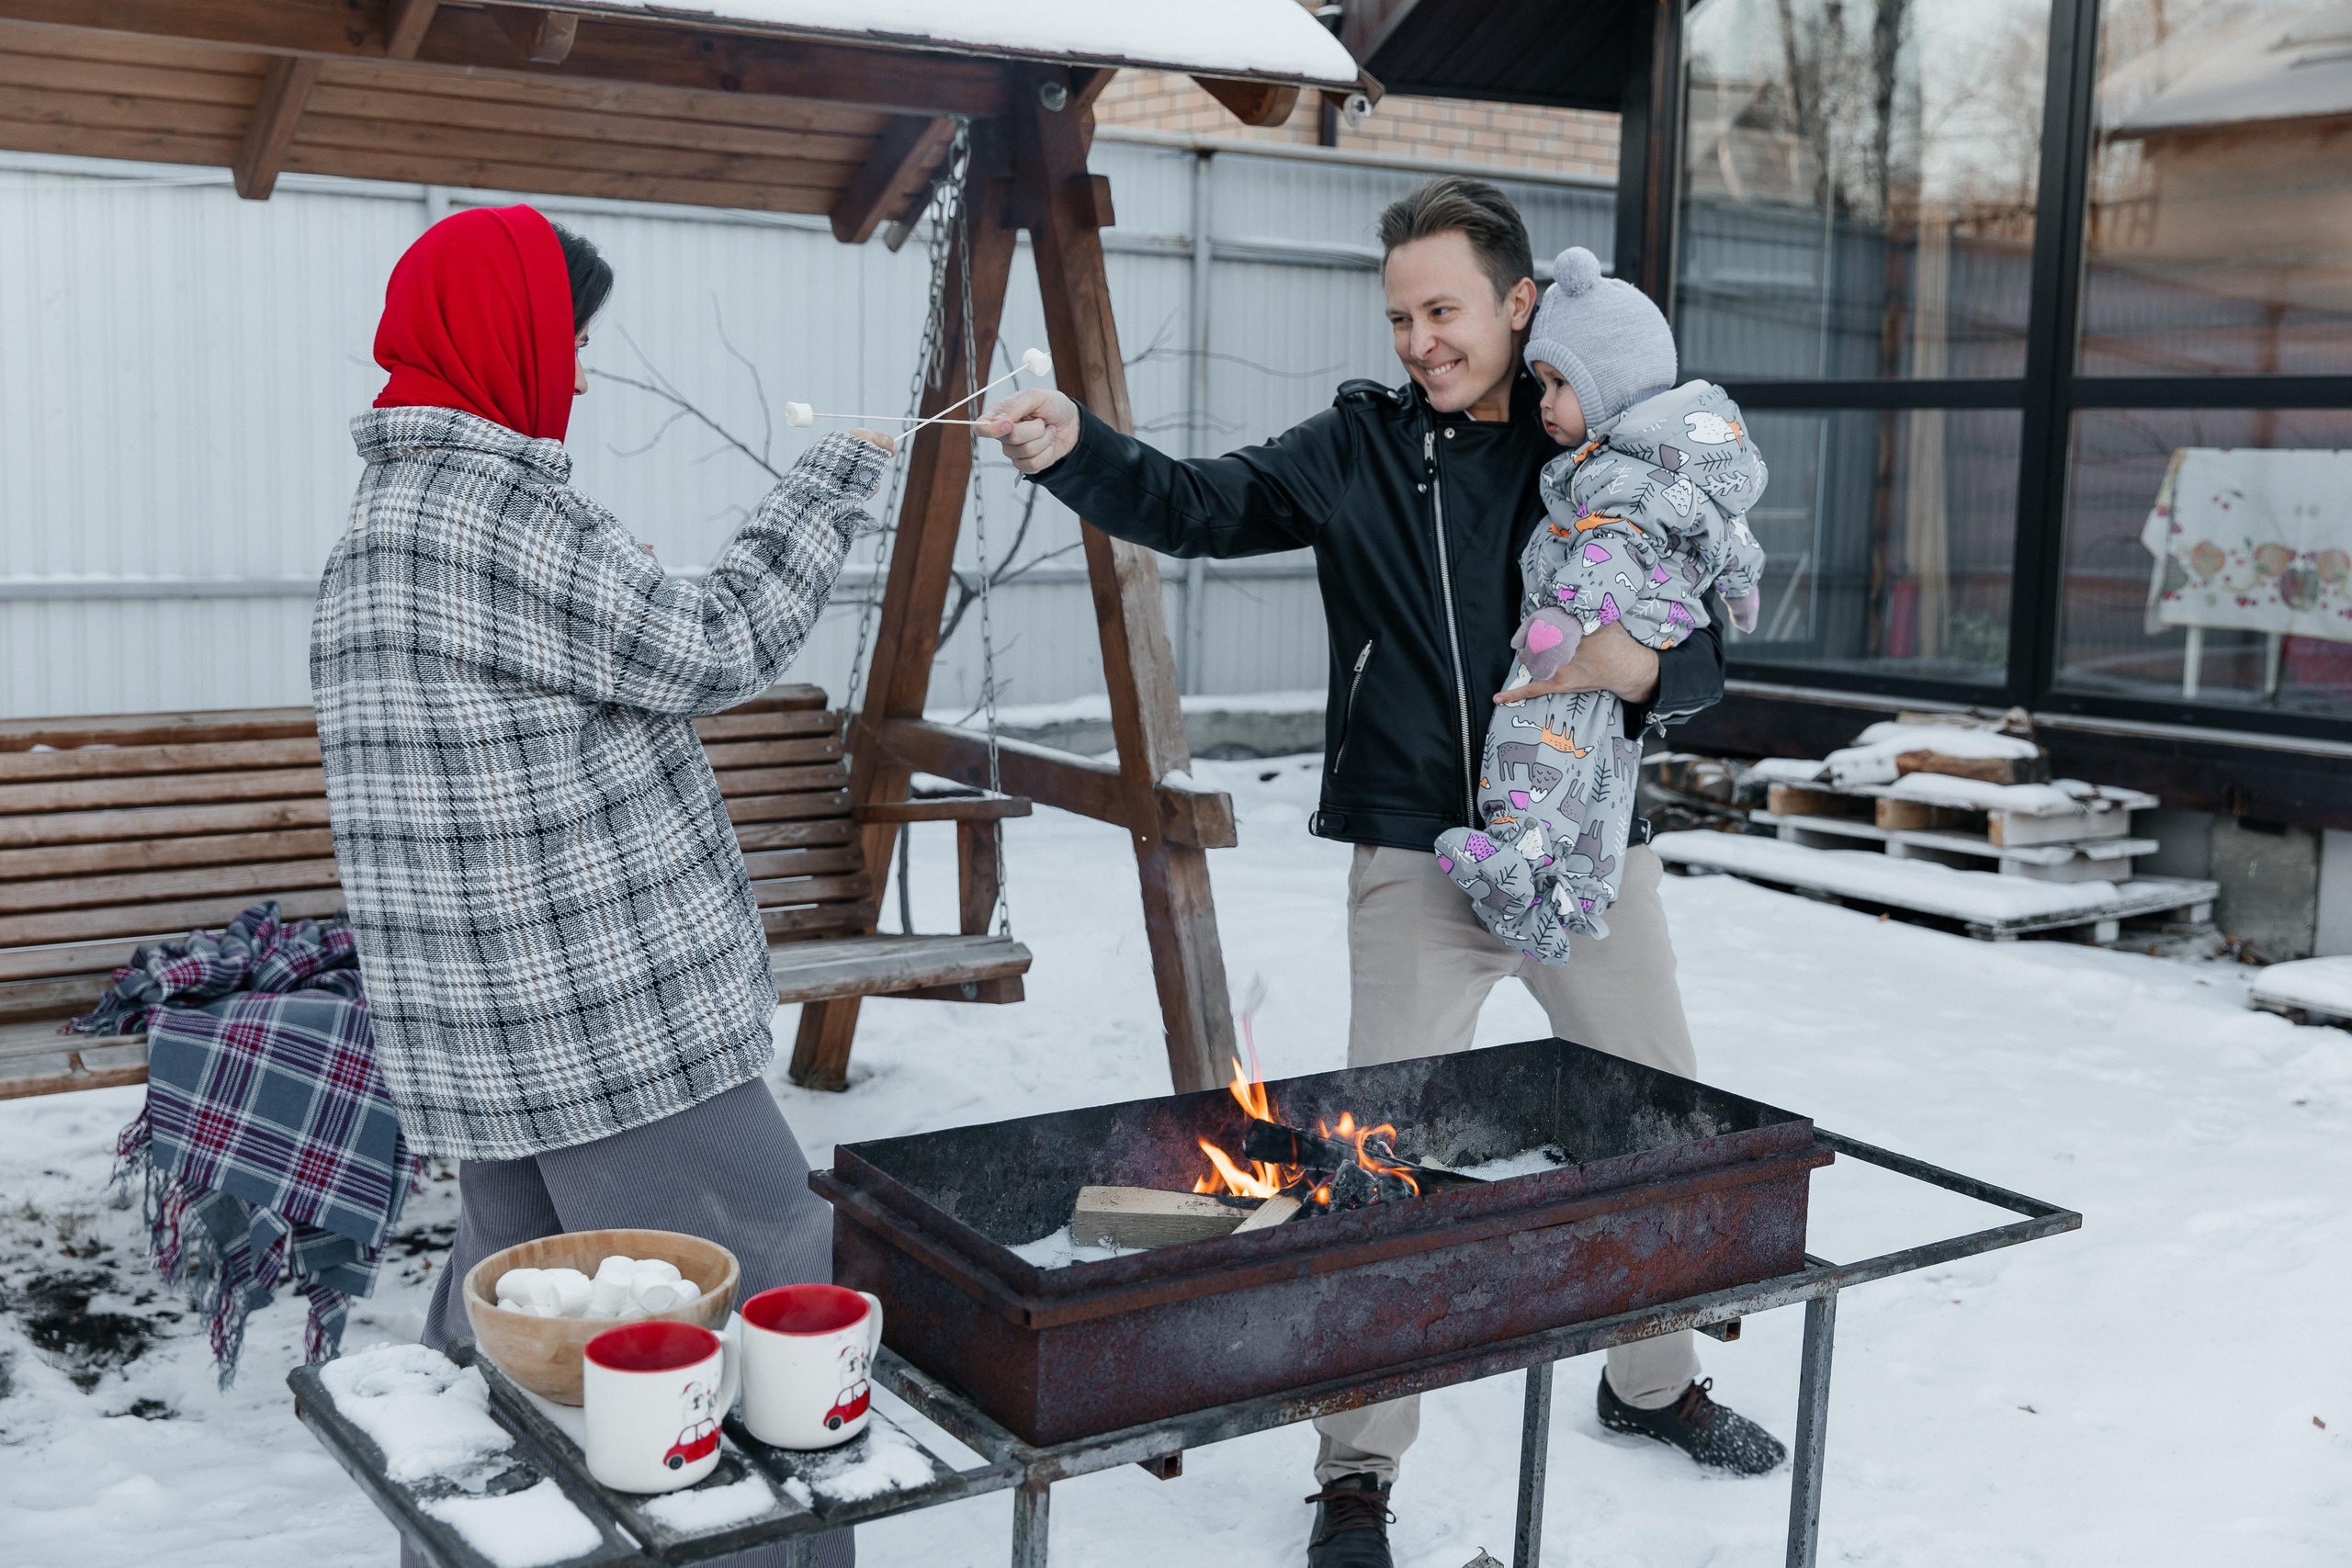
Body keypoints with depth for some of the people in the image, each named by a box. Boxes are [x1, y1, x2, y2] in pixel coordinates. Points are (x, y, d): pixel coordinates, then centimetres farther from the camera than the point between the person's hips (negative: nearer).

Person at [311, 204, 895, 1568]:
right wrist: (834, 485, -1)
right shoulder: (503, 510, -17)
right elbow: (714, 652, -11)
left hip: (483, 1035, 10)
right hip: (610, 1021, -10)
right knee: (779, 1301, -3)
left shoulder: (381, 522, 15)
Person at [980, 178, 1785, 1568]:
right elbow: (1199, 506, -9)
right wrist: (1073, 448, -27)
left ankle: (1654, 1378, 43)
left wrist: (1647, 665, -19)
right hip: (1421, 862, -2)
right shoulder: (1361, 447, -1)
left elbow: (1708, 647, 4)